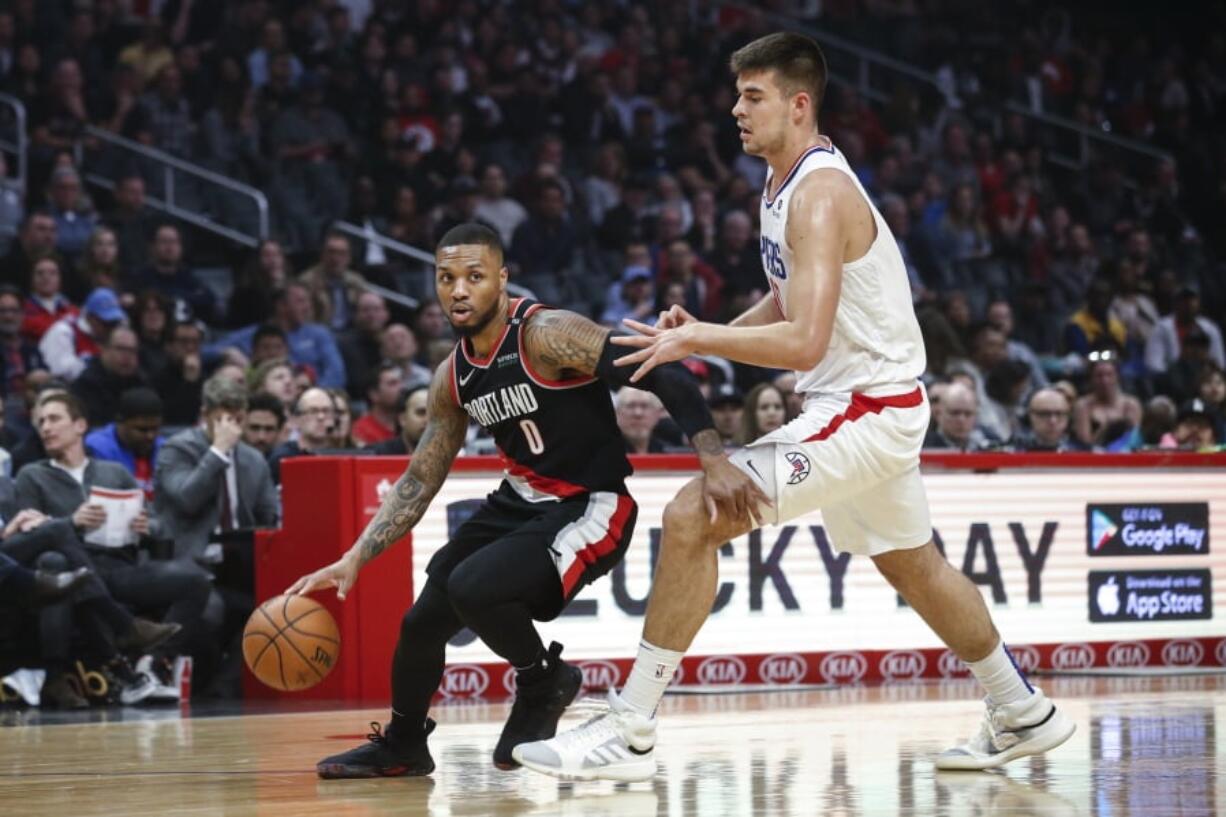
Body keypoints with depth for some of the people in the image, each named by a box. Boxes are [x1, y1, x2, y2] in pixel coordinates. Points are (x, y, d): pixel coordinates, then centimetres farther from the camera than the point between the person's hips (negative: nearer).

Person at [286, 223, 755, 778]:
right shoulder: (454, 377, 3)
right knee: (422, 621, 4)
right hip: (520, 500, 8)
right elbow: (420, 480, 11)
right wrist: (355, 559, 3)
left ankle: (544, 681, 2)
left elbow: (665, 376, -25)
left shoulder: (548, 335, -21)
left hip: (589, 508, -8)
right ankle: (402, 747, 31)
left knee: (472, 588, -28)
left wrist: (714, 460, -36)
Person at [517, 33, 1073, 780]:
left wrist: (695, 339, -24)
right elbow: (789, 303, 21)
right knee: (914, 566, 27)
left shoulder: (820, 194, -22)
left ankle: (630, 733, -16)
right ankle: (1024, 715, 44)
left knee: (693, 517, -18)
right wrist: (706, 337, 5)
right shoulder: (785, 183, 8)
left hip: (867, 409, -11)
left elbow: (804, 343, -30)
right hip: (869, 403, 11)